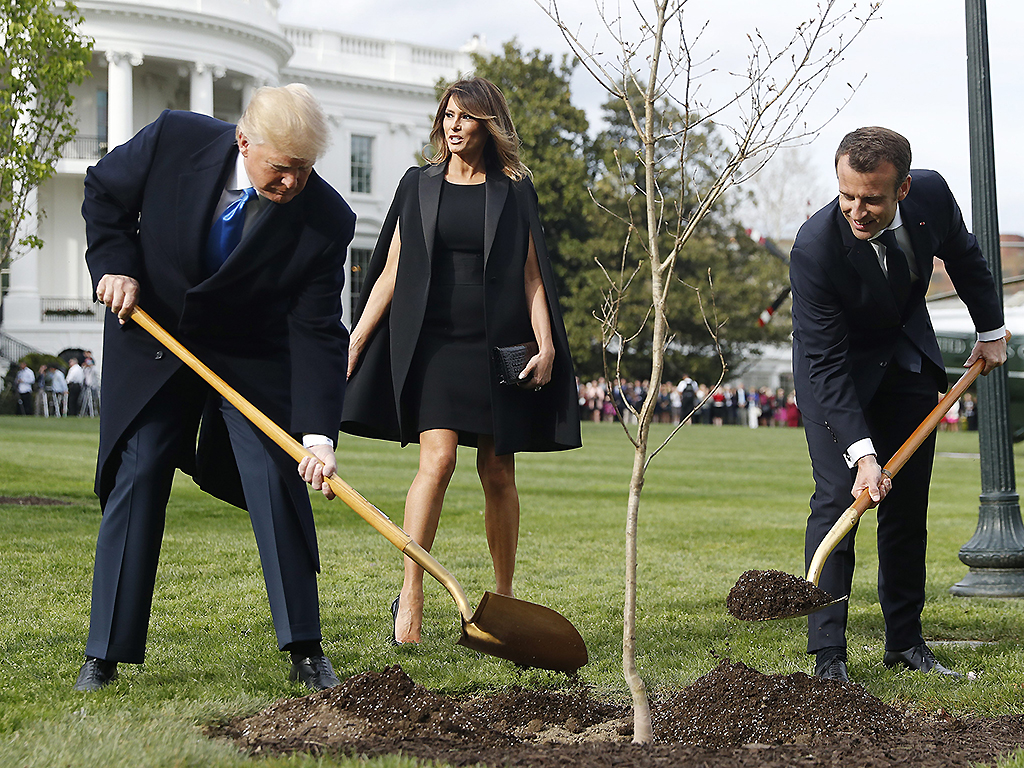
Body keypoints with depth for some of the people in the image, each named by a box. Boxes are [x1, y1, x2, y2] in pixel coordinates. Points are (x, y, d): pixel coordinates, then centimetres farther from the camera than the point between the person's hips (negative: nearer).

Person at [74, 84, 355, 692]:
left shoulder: (326, 220, -23)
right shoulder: (174, 140, -21)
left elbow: (318, 333, -21)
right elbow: (105, 193, -1)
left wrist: (318, 433, -30)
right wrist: (117, 265, -17)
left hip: (255, 357, 0)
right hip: (152, 336, 1)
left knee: (278, 481, -8)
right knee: (136, 480, -3)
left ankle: (304, 648, 4)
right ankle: (107, 654, 5)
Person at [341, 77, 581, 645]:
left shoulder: (512, 190, 8)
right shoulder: (419, 185, 10)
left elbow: (531, 276, 5)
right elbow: (390, 271, 10)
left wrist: (546, 344, -8)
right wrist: (356, 338, 3)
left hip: (497, 344, 0)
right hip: (435, 342, 0)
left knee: (498, 473, 3)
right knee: (438, 458, -17)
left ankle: (503, 597, 17)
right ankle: (410, 595, -15)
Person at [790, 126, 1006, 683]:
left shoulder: (932, 194, -22)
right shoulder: (815, 247, -34)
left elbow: (964, 257, 3)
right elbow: (826, 364, -32)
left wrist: (990, 330, 10)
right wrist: (860, 452, -39)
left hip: (907, 355, 4)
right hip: (838, 369, -4)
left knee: (908, 501, 5)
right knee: (837, 495, -15)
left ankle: (905, 642, 15)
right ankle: (828, 658, -13)